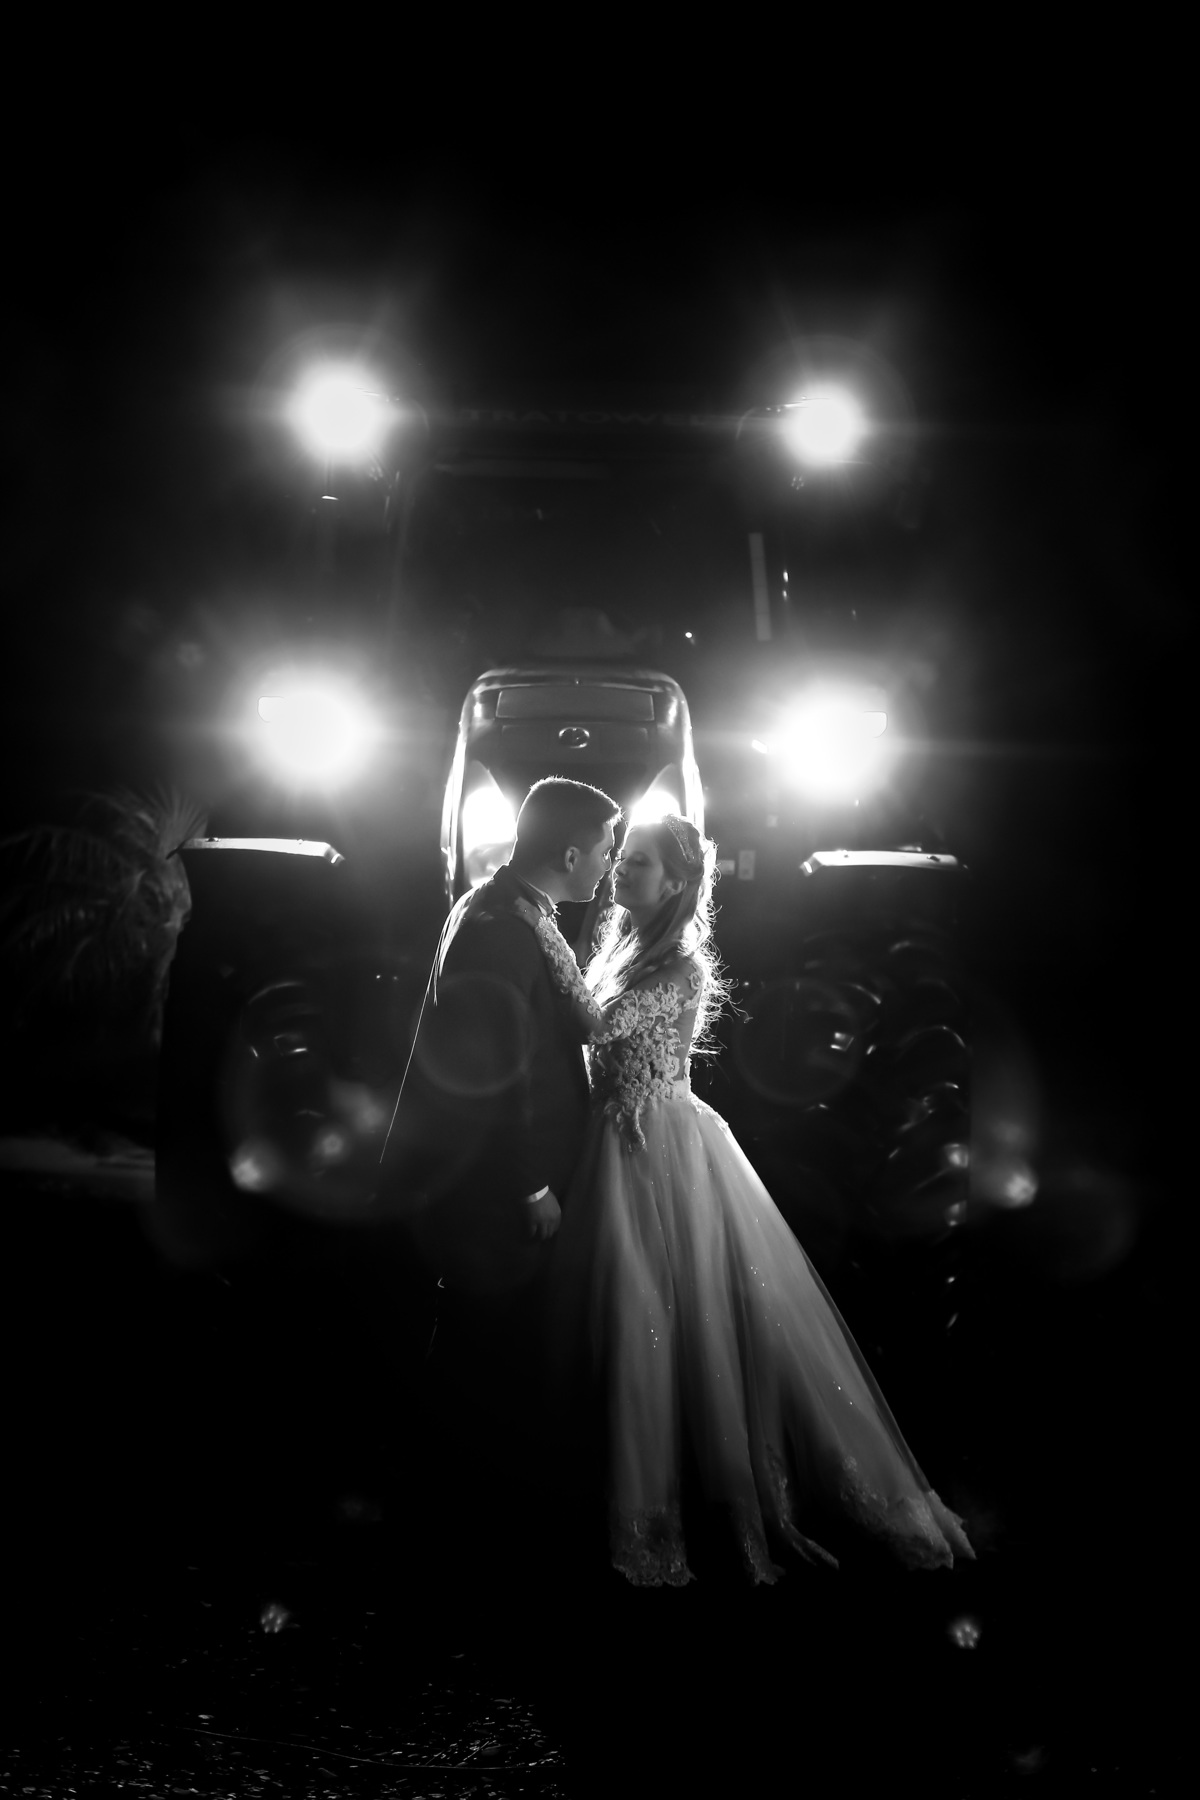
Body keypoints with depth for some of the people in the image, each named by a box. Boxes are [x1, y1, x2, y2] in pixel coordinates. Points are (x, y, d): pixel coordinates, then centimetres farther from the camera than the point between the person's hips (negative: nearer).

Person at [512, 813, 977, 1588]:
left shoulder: (682, 966, -15)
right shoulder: (621, 944, 9)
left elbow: (602, 1025, -28)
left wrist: (546, 933, -26)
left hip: (662, 1149, -8)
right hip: (619, 1145, 8)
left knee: (670, 1317, 1)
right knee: (629, 1319, 14)